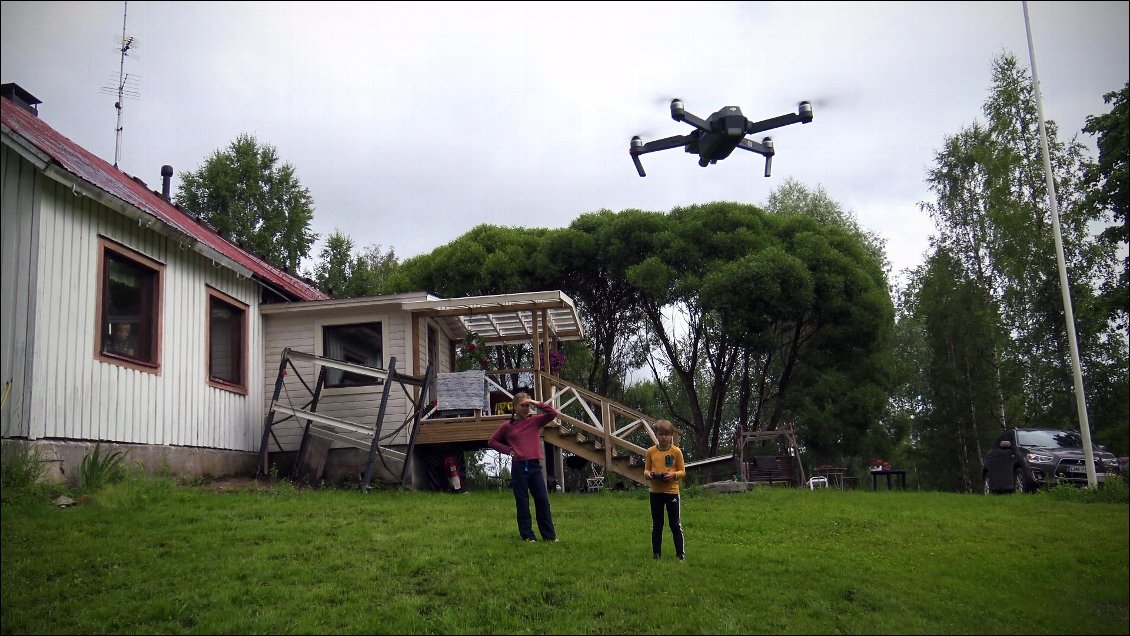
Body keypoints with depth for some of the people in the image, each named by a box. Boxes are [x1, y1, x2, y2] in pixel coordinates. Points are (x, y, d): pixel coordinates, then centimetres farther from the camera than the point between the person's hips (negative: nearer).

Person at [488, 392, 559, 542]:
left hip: (534, 465, 1)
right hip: (518, 467, -1)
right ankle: (527, 535, 12)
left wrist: (537, 404, -9)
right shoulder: (507, 426, 4)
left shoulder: (535, 421, 7)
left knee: (542, 500, 1)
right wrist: (507, 450, 0)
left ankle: (550, 535, 8)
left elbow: (553, 413, -4)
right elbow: (492, 441, 13)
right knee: (522, 502, 4)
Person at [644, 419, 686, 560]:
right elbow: (646, 470, 8)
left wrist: (673, 474, -19)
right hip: (655, 491, 2)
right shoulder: (651, 451, 2)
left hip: (672, 491, -2)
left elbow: (682, 471, 1)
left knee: (675, 524, 3)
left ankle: (680, 553, 12)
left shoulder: (676, 451, -3)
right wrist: (648, 474, -14)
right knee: (656, 525, 10)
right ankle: (656, 554, 19)